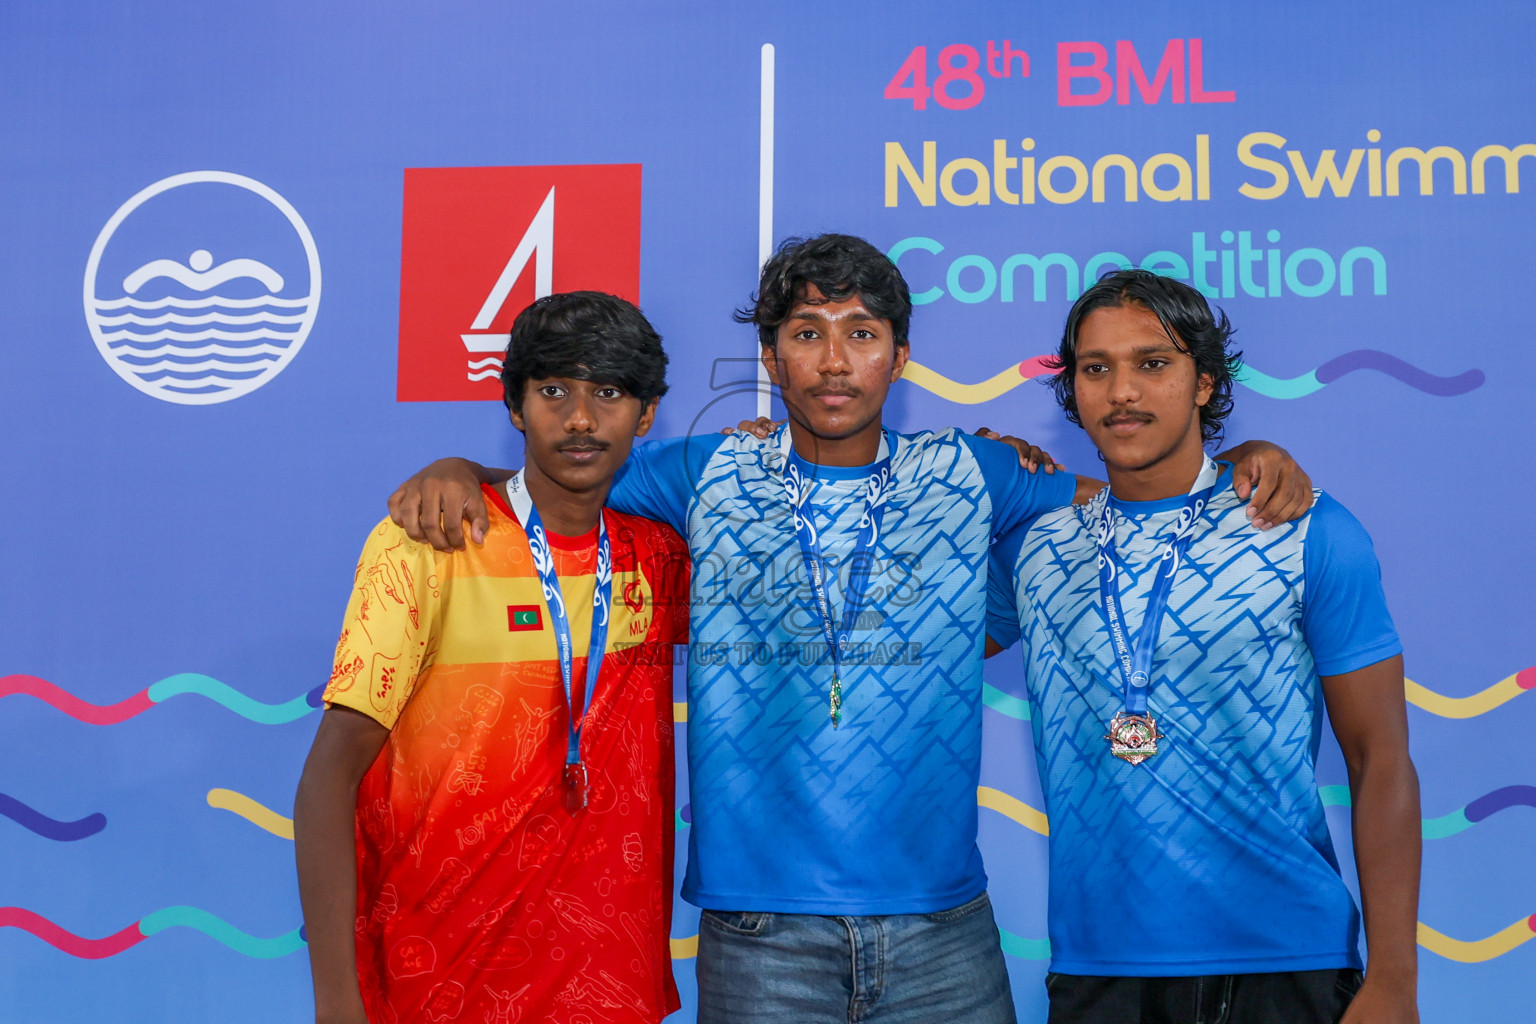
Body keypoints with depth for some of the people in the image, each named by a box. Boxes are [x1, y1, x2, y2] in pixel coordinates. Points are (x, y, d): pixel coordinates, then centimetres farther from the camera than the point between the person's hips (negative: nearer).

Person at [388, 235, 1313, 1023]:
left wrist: (1249, 459, 0)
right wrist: (454, 476, -7)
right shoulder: (711, 477, 5)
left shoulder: (968, 476, 8)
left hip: (941, 923, 1)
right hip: (759, 929, -1)